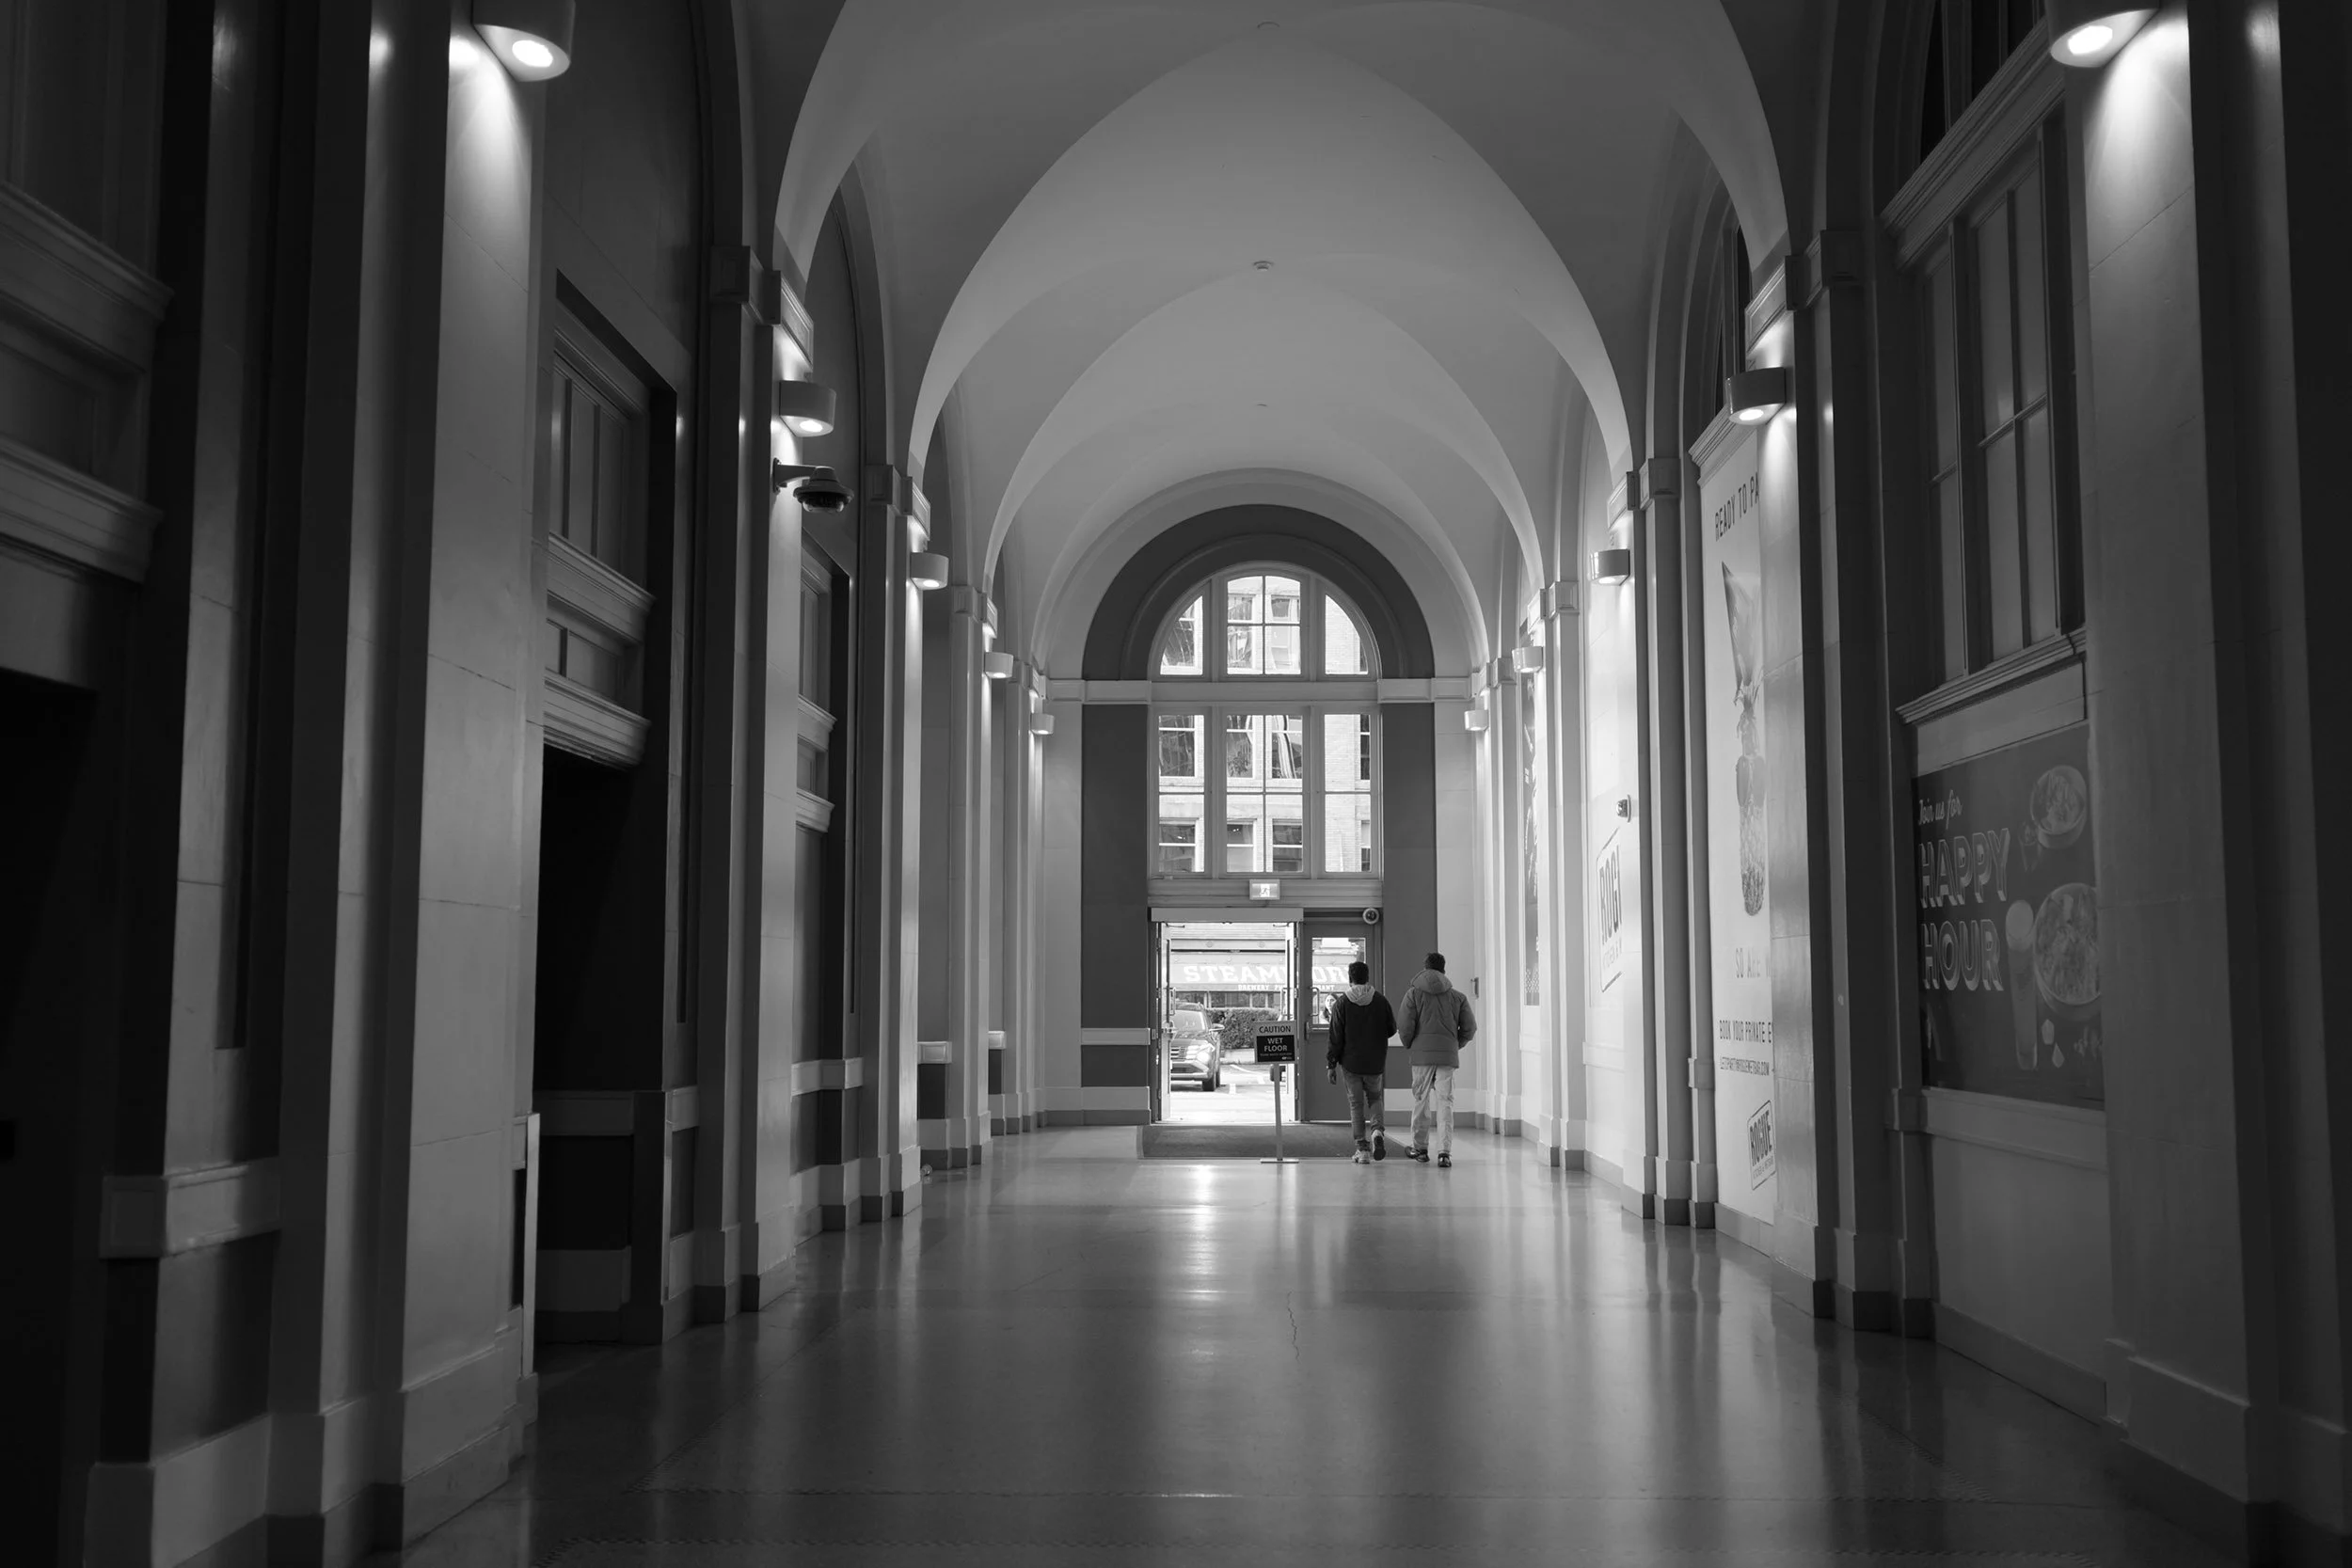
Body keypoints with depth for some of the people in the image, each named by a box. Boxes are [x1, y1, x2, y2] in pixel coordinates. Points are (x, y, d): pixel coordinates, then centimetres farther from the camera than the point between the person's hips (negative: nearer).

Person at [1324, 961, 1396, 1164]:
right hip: (1376, 1063, 2)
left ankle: (1362, 1147, 3)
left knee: (1356, 1103, 7)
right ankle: (1377, 1130, -8)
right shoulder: (1380, 1001, -1)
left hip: (1351, 1062, -2)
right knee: (1374, 1098, 19)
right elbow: (1392, 1029, 6)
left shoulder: (1342, 1004, -7)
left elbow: (1336, 1037, -8)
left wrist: (1331, 1064, -2)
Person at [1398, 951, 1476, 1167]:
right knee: (1445, 1103, 1)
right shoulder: (1458, 997, 8)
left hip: (1422, 1054, -1)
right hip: (1448, 1056, 1)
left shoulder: (1414, 994, 1)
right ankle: (1445, 1151, -8)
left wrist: (1409, 1046, 12)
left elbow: (1405, 1027, -6)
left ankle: (1420, 1149, 18)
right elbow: (1470, 1028, 6)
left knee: (1421, 1101, 10)